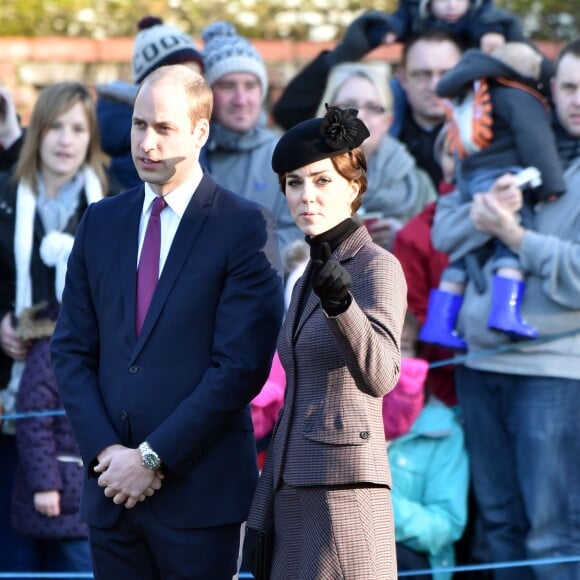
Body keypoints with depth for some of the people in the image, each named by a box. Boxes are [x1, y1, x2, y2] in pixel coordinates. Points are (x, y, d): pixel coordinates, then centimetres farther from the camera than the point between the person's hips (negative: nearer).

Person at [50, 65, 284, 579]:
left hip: (199, 490, -4)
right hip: (112, 486, 4)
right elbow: (72, 350, 10)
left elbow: (241, 365, -11)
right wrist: (106, 450, -5)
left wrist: (154, 458, -13)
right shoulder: (102, 222, 12)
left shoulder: (244, 227, -5)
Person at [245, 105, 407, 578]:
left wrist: (341, 303, -42)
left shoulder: (377, 267, -8)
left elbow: (378, 376, -25)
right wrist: (262, 514, 17)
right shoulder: (311, 280, 17)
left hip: (344, 496, -8)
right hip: (296, 495, 8)